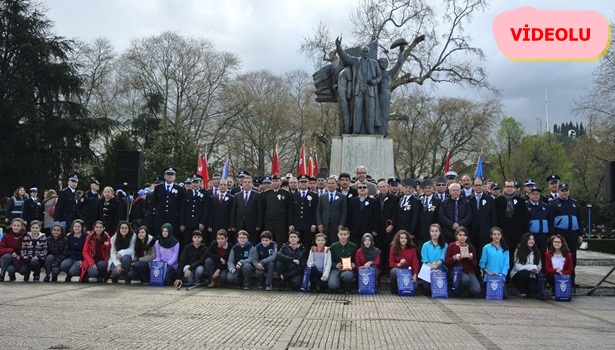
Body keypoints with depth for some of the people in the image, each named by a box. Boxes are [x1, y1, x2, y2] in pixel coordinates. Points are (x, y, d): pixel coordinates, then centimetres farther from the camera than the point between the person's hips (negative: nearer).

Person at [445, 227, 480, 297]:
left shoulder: (470, 247, 11)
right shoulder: (451, 246, 3)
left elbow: (475, 264, 11)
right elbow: (446, 261, -1)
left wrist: (471, 258, -10)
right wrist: (455, 258, -18)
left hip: (469, 271, 3)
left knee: (476, 290, -21)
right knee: (465, 279, -36)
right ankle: (457, 292, -5)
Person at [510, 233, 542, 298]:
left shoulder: (536, 252, 4)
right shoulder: (519, 251, -9)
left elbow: (539, 266, 1)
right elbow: (518, 266, -17)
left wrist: (535, 269, -23)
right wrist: (532, 267, -23)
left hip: (530, 276, 3)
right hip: (518, 275, -3)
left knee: (534, 290, -24)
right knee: (525, 272, -36)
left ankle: (525, 290, 14)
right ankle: (520, 291, -9)